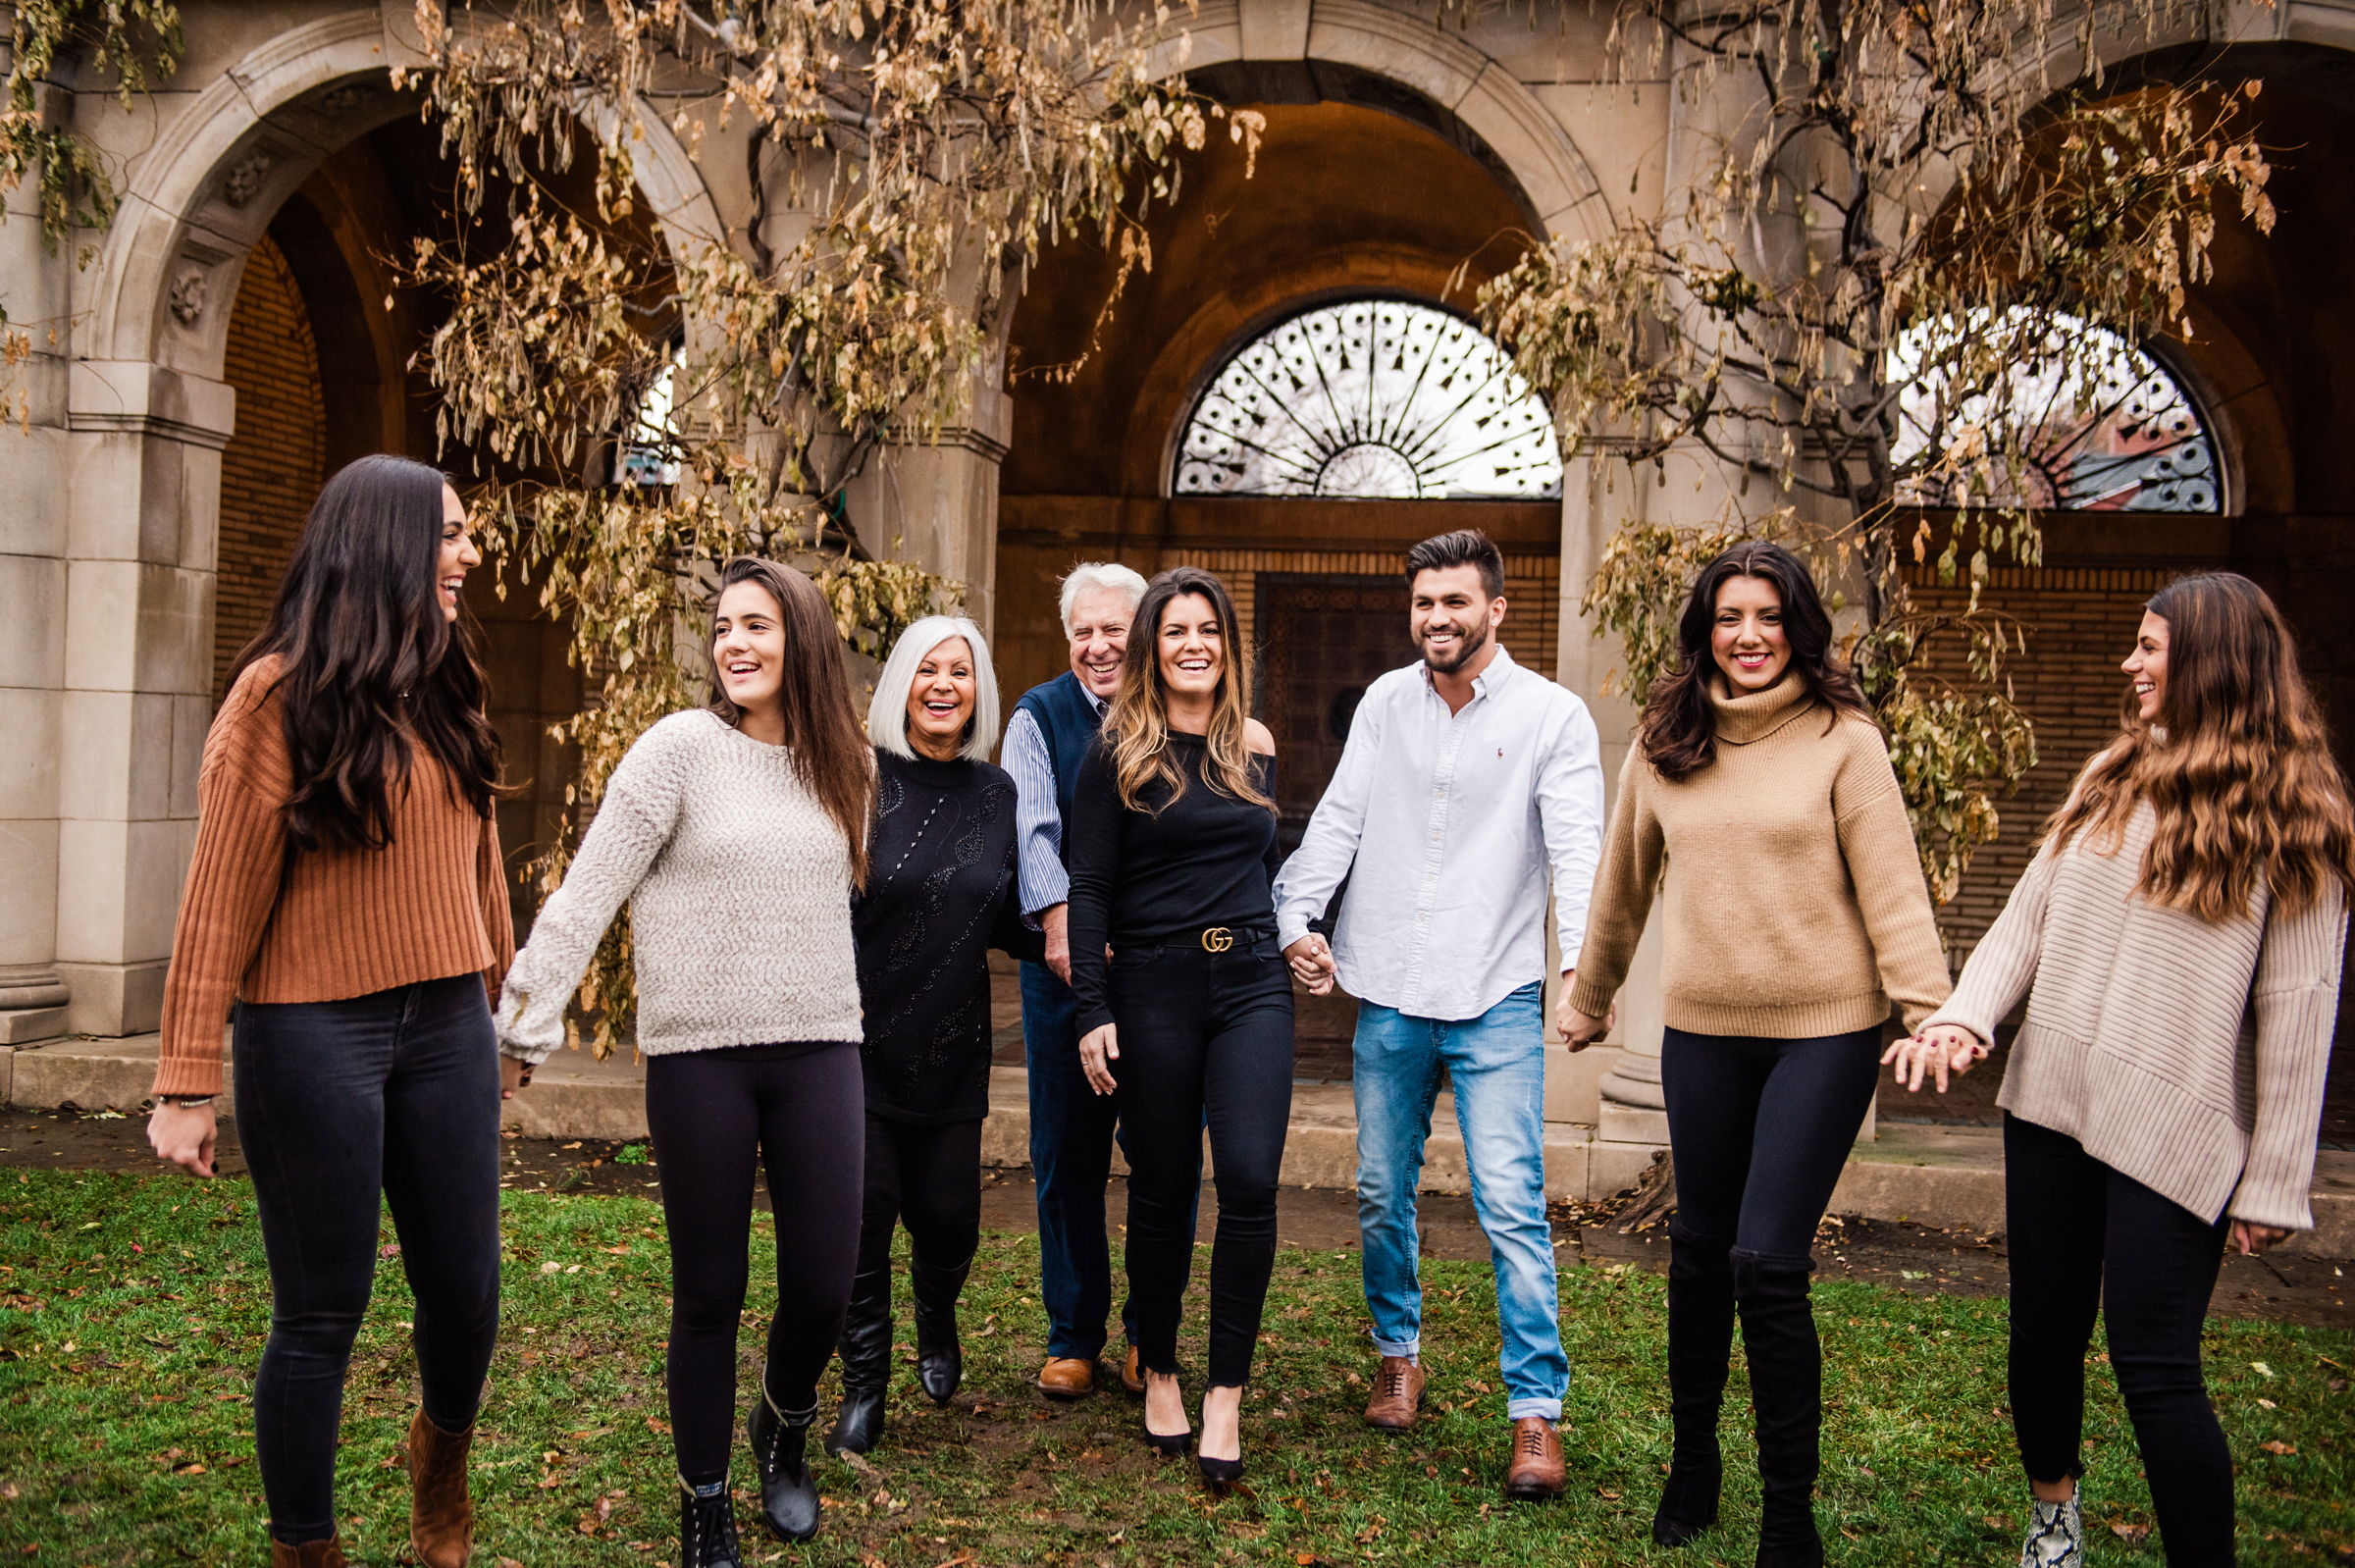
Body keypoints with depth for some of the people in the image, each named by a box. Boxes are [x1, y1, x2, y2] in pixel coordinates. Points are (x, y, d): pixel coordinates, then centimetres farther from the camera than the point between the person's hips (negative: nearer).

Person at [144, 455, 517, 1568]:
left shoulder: (447, 692, 9)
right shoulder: (282, 693, -8)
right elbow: (222, 896, -9)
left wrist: (501, 1010, 16)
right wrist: (187, 1083, -10)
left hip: (445, 1027, 5)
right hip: (315, 1034, -5)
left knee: (465, 1293, 11)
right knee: (321, 1317, 6)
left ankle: (441, 1459, 42)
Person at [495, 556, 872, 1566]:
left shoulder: (846, 766, 8)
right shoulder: (682, 746, -6)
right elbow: (587, 892, -9)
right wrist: (527, 1017, -14)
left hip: (818, 1047, 3)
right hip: (698, 1054, -3)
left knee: (823, 1285, 4)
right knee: (709, 1294, 8)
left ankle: (783, 1429, 37)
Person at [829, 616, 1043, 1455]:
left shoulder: (996, 794, 6)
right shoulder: (862, 779, -6)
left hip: (951, 1043, 3)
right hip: (860, 1036, -3)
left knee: (947, 1214, 7)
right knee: (862, 1213, -1)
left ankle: (938, 1326, 41)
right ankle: (864, 1386, 21)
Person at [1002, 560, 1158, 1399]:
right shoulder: (1039, 717, 4)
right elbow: (1034, 823, -10)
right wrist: (1060, 917, -24)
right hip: (1067, 963, 0)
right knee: (1067, 1157, 6)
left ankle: (1150, 1336, 22)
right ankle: (1072, 1336, 22)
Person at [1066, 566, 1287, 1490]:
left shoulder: (1254, 745, 9)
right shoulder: (1120, 752, -2)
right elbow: (1087, 888, -3)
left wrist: (1295, 940, 18)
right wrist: (1093, 1013, -8)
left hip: (1252, 983, 2)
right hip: (1154, 988, -2)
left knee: (1250, 1179, -10)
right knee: (1163, 1190, 6)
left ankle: (1225, 1396, 2)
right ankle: (1158, 1371, 28)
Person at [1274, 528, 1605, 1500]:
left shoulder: (1553, 716, -4)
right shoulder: (1384, 703, 8)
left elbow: (1576, 849, -13)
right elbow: (1338, 817, 5)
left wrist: (1583, 966, -29)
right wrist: (1297, 919, -10)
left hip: (1496, 1001, -4)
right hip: (1388, 995, 4)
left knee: (1512, 1208, -7)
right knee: (1382, 1196, 14)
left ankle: (1536, 1412, 4)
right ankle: (1399, 1355, 35)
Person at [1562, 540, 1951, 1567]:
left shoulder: (1843, 739, -6)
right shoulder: (1663, 742, 5)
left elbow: (1891, 888, -8)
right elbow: (1622, 883, 15)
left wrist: (1932, 1013, -16)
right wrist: (1588, 1002, 21)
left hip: (1825, 1031, -4)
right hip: (1700, 1031, 4)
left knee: (1767, 1264, -7)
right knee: (1701, 1248, 13)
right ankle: (1692, 1460, 34)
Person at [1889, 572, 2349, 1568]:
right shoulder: (2111, 779, 10)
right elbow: (2028, 916, 9)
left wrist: (2274, 1184, -8)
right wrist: (1964, 1012, -10)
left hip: (2172, 1132, -5)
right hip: (2049, 1102, 5)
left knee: (2155, 1369, -5)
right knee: (2044, 1332, 15)